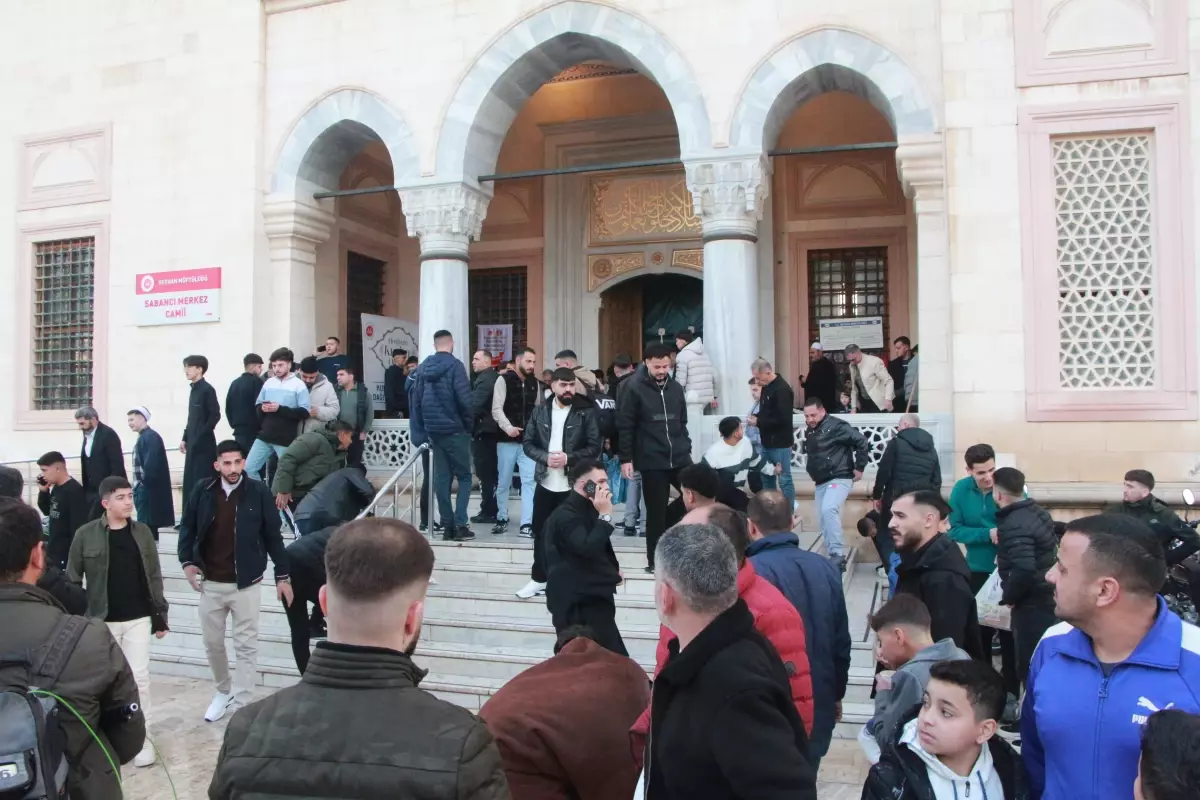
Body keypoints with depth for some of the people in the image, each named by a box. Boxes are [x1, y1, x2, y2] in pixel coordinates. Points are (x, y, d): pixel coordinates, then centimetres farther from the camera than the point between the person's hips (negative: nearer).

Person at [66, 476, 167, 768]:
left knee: (140, 677, 2)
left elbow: (154, 577, 4)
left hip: (138, 618, 1)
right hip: (102, 620, -1)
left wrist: (160, 616, 4)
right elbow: (73, 579, -2)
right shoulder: (86, 535, -7)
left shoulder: (142, 532, 0)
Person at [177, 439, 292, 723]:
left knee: (246, 646, 3)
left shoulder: (258, 492, -10)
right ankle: (223, 691, 38)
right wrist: (187, 561, -3)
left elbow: (273, 535, -3)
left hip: (246, 583, -3)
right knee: (212, 643, 16)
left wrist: (282, 575, -2)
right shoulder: (203, 491, -4)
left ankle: (241, 704, 12)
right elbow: (187, 527, 9)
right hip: (210, 583, 3)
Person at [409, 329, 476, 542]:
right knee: (464, 476, 3)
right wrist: (470, 424, -2)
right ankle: (460, 524, -6)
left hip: (433, 430, 5)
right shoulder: (454, 365, -10)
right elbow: (464, 398, -17)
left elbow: (415, 400, 6)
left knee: (441, 478, 9)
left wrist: (421, 432, 10)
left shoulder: (423, 367, 7)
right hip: (454, 430, -5)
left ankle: (448, 526, 11)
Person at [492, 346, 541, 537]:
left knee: (529, 481, -5)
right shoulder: (504, 380, -5)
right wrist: (508, 427, -26)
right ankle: (502, 519, 24)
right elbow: (496, 409, -12)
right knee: (504, 482, 8)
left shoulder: (535, 383, 10)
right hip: (507, 440, -3)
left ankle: (526, 524, -3)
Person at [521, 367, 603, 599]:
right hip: (545, 483, 3)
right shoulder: (540, 411, 5)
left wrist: (568, 458, -18)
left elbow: (595, 447, -7)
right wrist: (545, 457, -13)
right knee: (540, 532, 12)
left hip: (573, 485, -3)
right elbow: (528, 444, 4)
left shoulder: (586, 412, -5)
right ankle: (539, 578, 27)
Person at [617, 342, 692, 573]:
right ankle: (655, 560, 17)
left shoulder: (675, 388, 10)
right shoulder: (634, 388, -6)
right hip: (652, 462, -5)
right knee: (656, 512, 3)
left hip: (680, 459, 5)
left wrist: (687, 448, 15)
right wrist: (626, 459, -10)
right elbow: (624, 426, -7)